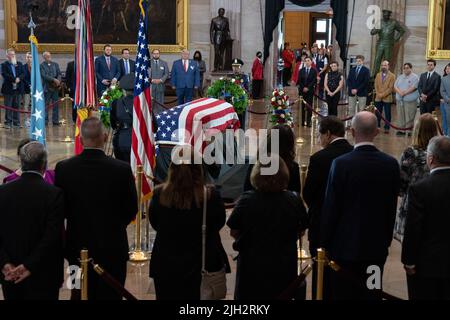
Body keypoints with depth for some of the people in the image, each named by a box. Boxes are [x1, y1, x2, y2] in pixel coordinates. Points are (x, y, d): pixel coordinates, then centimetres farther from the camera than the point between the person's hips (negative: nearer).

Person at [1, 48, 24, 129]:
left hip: (17, 88, 4)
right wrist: (14, 79, -18)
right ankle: (8, 122, 6)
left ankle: (16, 122, 12)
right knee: (8, 107, 1)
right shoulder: (4, 65, 0)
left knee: (17, 106, 7)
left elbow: (23, 73, 4)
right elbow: (4, 74, -13)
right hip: (8, 89, -3)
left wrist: (19, 78, -15)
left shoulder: (19, 64, 13)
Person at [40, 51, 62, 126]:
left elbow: (59, 74, 6)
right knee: (45, 105, -1)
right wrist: (54, 79, -20)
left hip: (55, 87, 4)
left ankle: (55, 121, 10)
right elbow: (44, 76, -13)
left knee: (56, 104, 4)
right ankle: (45, 121, 6)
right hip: (47, 87, -4)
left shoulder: (55, 64, 13)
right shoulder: (42, 65, -2)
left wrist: (58, 80, -14)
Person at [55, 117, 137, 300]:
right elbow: (131, 210, -6)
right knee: (110, 295, 11)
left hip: (78, 247, 2)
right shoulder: (122, 169, -16)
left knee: (80, 294, 17)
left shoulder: (63, 168, -12)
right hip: (113, 249, -2)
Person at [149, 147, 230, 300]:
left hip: (165, 266, 1)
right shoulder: (211, 195, -19)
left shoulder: (159, 194, -15)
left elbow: (154, 224, 2)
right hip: (200, 264, -1)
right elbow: (219, 223, -2)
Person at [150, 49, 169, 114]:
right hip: (150, 86, -1)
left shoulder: (164, 63, 12)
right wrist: (152, 80, -12)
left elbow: (166, 74, 6)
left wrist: (161, 80, -10)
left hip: (160, 86, 1)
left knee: (160, 103, 0)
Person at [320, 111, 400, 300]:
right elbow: (392, 207, 4)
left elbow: (330, 207, -11)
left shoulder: (341, 164, -16)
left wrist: (324, 243, 0)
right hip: (377, 246, 4)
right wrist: (387, 239, 16)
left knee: (343, 294, 8)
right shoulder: (391, 164, -3)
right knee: (372, 294, 13)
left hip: (345, 244, -3)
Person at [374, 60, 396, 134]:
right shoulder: (378, 75, 13)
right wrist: (378, 94, -7)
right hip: (378, 98, 4)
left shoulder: (392, 76, -2)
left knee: (387, 114, 0)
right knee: (377, 114, 5)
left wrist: (383, 94, -15)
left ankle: (387, 128, 6)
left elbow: (391, 88, -8)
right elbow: (376, 86, 8)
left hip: (387, 98, -4)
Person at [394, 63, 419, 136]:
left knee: (409, 117, -6)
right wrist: (399, 92, -10)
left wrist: (404, 93, -14)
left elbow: (413, 88, -13)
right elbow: (395, 86, 9)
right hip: (400, 100, 6)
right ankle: (401, 129, 11)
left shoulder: (415, 77, -1)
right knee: (400, 116, 6)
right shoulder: (400, 77, 17)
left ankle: (409, 130, -2)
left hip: (410, 100, -6)